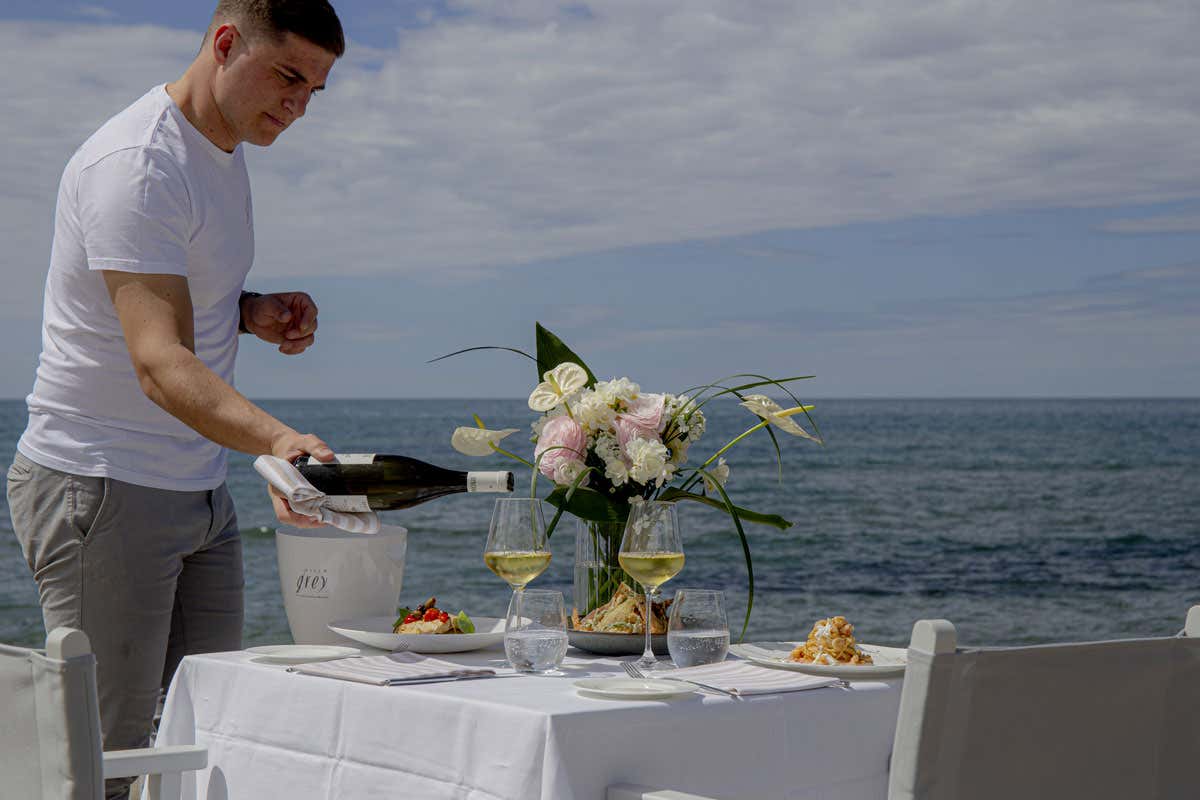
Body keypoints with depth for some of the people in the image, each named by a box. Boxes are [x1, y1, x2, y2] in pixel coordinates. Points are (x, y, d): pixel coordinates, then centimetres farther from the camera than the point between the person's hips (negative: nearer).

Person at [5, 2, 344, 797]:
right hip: (99, 488, -9)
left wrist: (253, 312, 5)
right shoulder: (135, 165, -21)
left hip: (200, 491, 9)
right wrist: (276, 438, -49)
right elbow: (160, 363, -33)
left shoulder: (225, 149, 11)